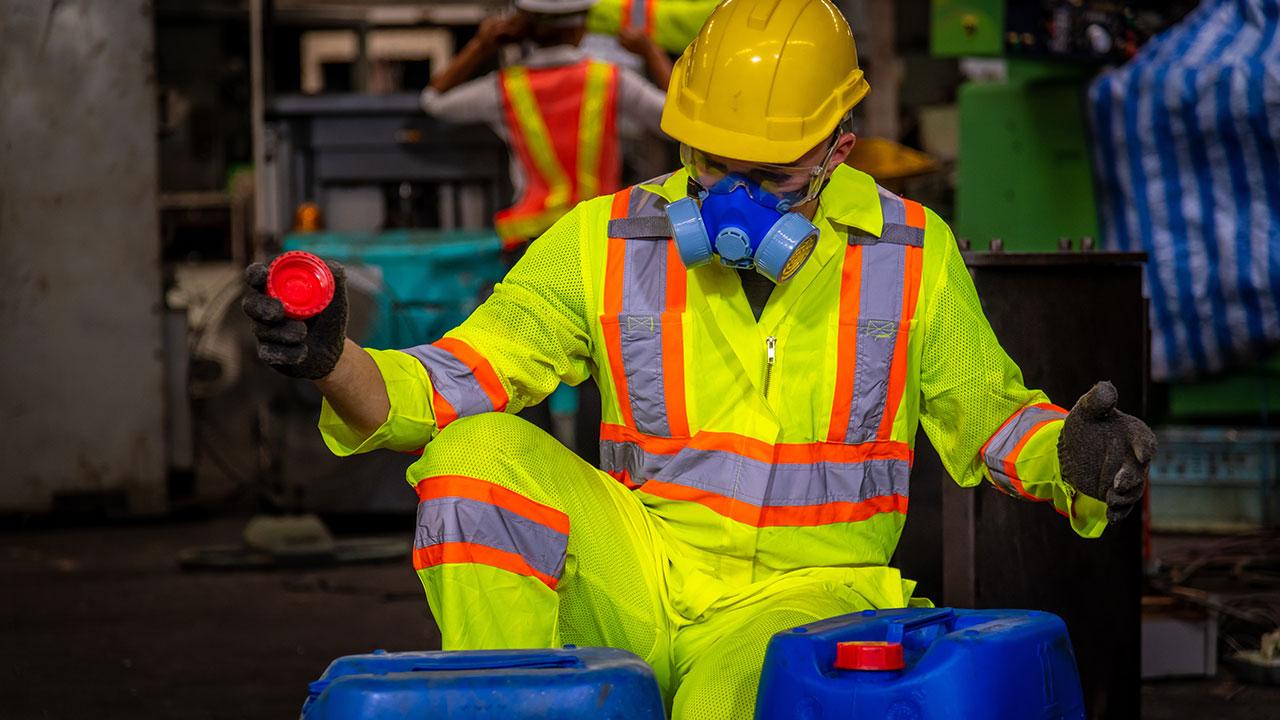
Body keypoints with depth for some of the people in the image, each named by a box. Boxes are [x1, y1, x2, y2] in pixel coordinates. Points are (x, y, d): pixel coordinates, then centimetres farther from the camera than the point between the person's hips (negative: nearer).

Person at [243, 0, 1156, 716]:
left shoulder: (911, 256, 1)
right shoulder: (606, 243, 1)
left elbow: (987, 413, 13)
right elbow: (454, 382, -3)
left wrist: (1070, 455, -10)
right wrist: (330, 360, -23)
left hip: (806, 595, -3)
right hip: (635, 586, 3)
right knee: (477, 455, -22)